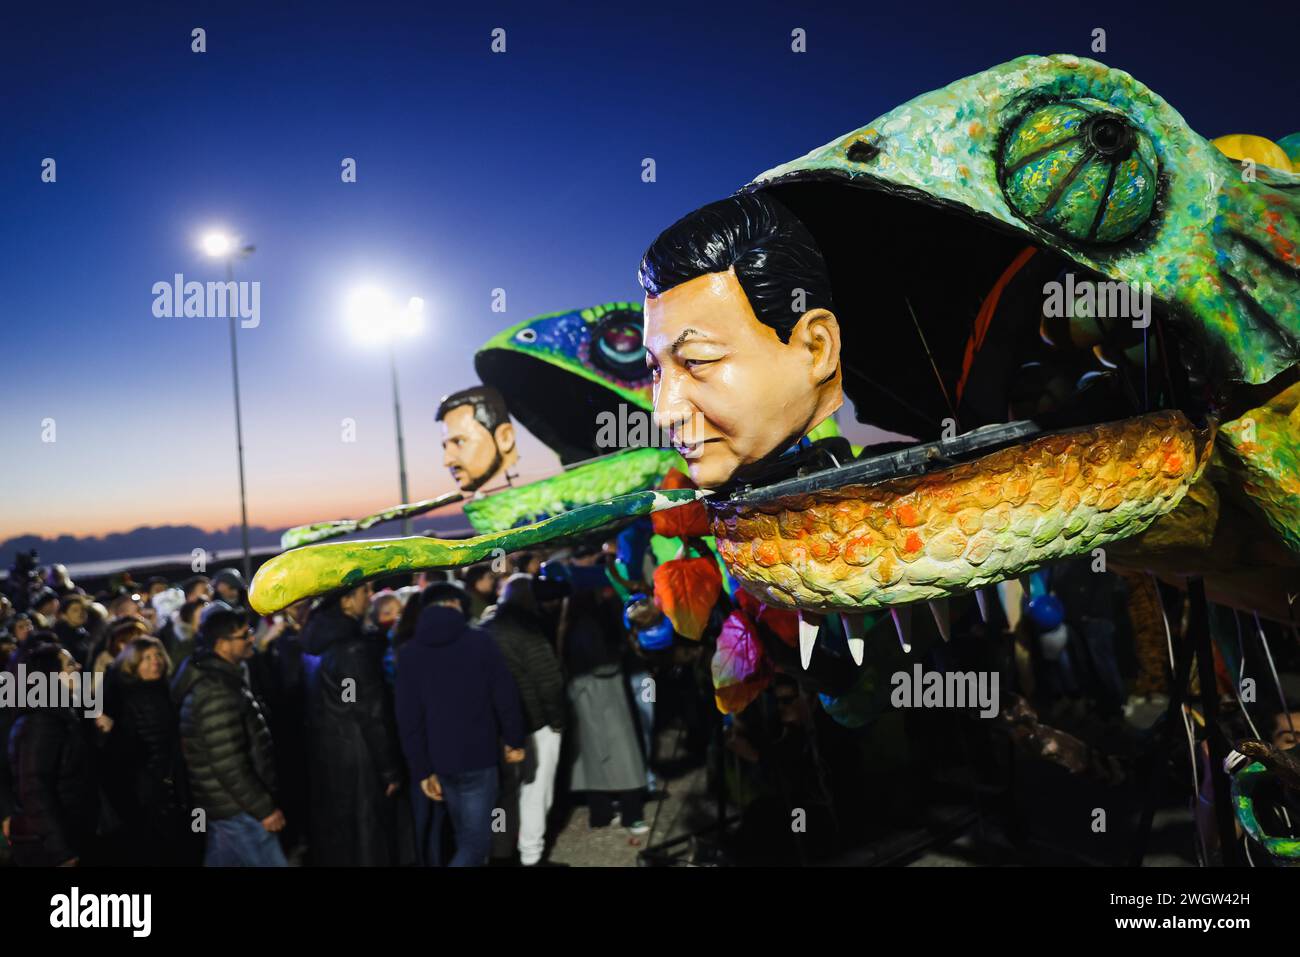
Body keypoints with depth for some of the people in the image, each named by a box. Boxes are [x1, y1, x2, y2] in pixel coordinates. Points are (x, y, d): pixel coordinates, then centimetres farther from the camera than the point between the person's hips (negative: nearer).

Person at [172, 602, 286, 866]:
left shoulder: (214, 677, 10)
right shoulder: (216, 692, -22)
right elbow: (229, 765, -24)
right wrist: (265, 808, -20)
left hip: (226, 806, 10)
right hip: (239, 809, -10)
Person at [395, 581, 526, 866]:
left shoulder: (409, 651, 1)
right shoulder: (480, 640, -7)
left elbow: (408, 716, -3)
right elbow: (506, 695, -7)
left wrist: (421, 769, 1)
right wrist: (514, 740, 6)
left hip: (439, 758, 4)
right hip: (477, 755, -4)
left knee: (465, 835, 22)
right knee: (476, 839, 0)